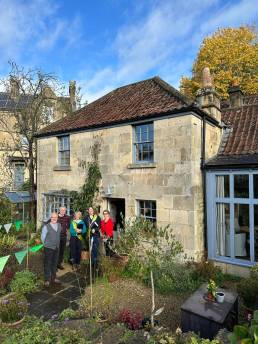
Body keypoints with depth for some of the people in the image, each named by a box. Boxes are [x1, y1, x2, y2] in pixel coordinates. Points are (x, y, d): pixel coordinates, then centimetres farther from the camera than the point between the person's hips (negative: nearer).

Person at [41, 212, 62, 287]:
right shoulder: (46, 227, -13)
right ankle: (47, 280, 17)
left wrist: (57, 244, 13)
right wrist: (46, 244, 5)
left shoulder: (59, 225, 3)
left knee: (55, 263, 16)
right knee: (47, 264, 4)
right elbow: (42, 237, -3)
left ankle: (54, 278, 30)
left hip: (56, 248, 5)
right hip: (48, 248, -5)